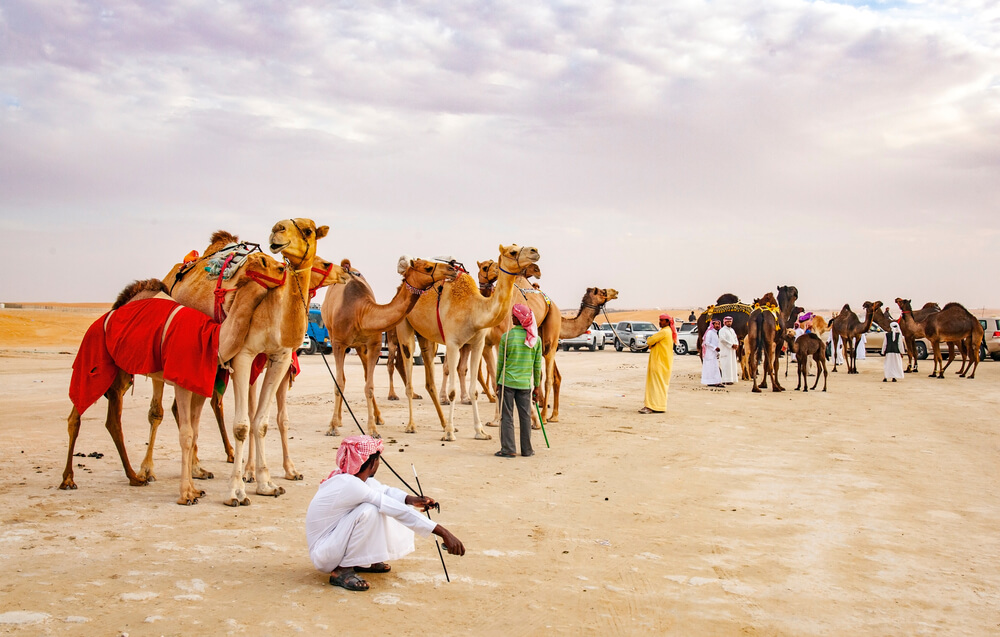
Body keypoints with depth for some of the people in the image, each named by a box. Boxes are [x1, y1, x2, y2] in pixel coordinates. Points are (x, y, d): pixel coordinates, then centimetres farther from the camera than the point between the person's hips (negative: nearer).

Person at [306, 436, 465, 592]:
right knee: (369, 510, -27)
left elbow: (384, 490, 14)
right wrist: (444, 533, -28)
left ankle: (362, 562, 12)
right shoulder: (350, 485, -27)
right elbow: (400, 511, -28)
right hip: (322, 555, -9)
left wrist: (412, 499, -7)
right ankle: (342, 570, -15)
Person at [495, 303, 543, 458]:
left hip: (507, 382, -2)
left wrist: (497, 383, 9)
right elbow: (537, 365, 5)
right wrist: (537, 386, 14)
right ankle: (526, 449, 17)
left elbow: (500, 363, -2)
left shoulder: (506, 337, -8)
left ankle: (508, 449, 6)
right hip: (525, 384, 3)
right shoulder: (535, 339, 0)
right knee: (525, 416, 11)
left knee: (506, 416, 5)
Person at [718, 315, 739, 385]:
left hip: (732, 350, 8)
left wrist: (736, 344, -3)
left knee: (732, 364, 6)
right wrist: (732, 344, -18)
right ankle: (726, 380, -11)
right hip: (725, 350, -8)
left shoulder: (732, 330, 17)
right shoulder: (722, 330, -8)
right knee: (726, 365, -11)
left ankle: (731, 379, 10)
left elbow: (735, 338, 19)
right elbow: (722, 339, -20)